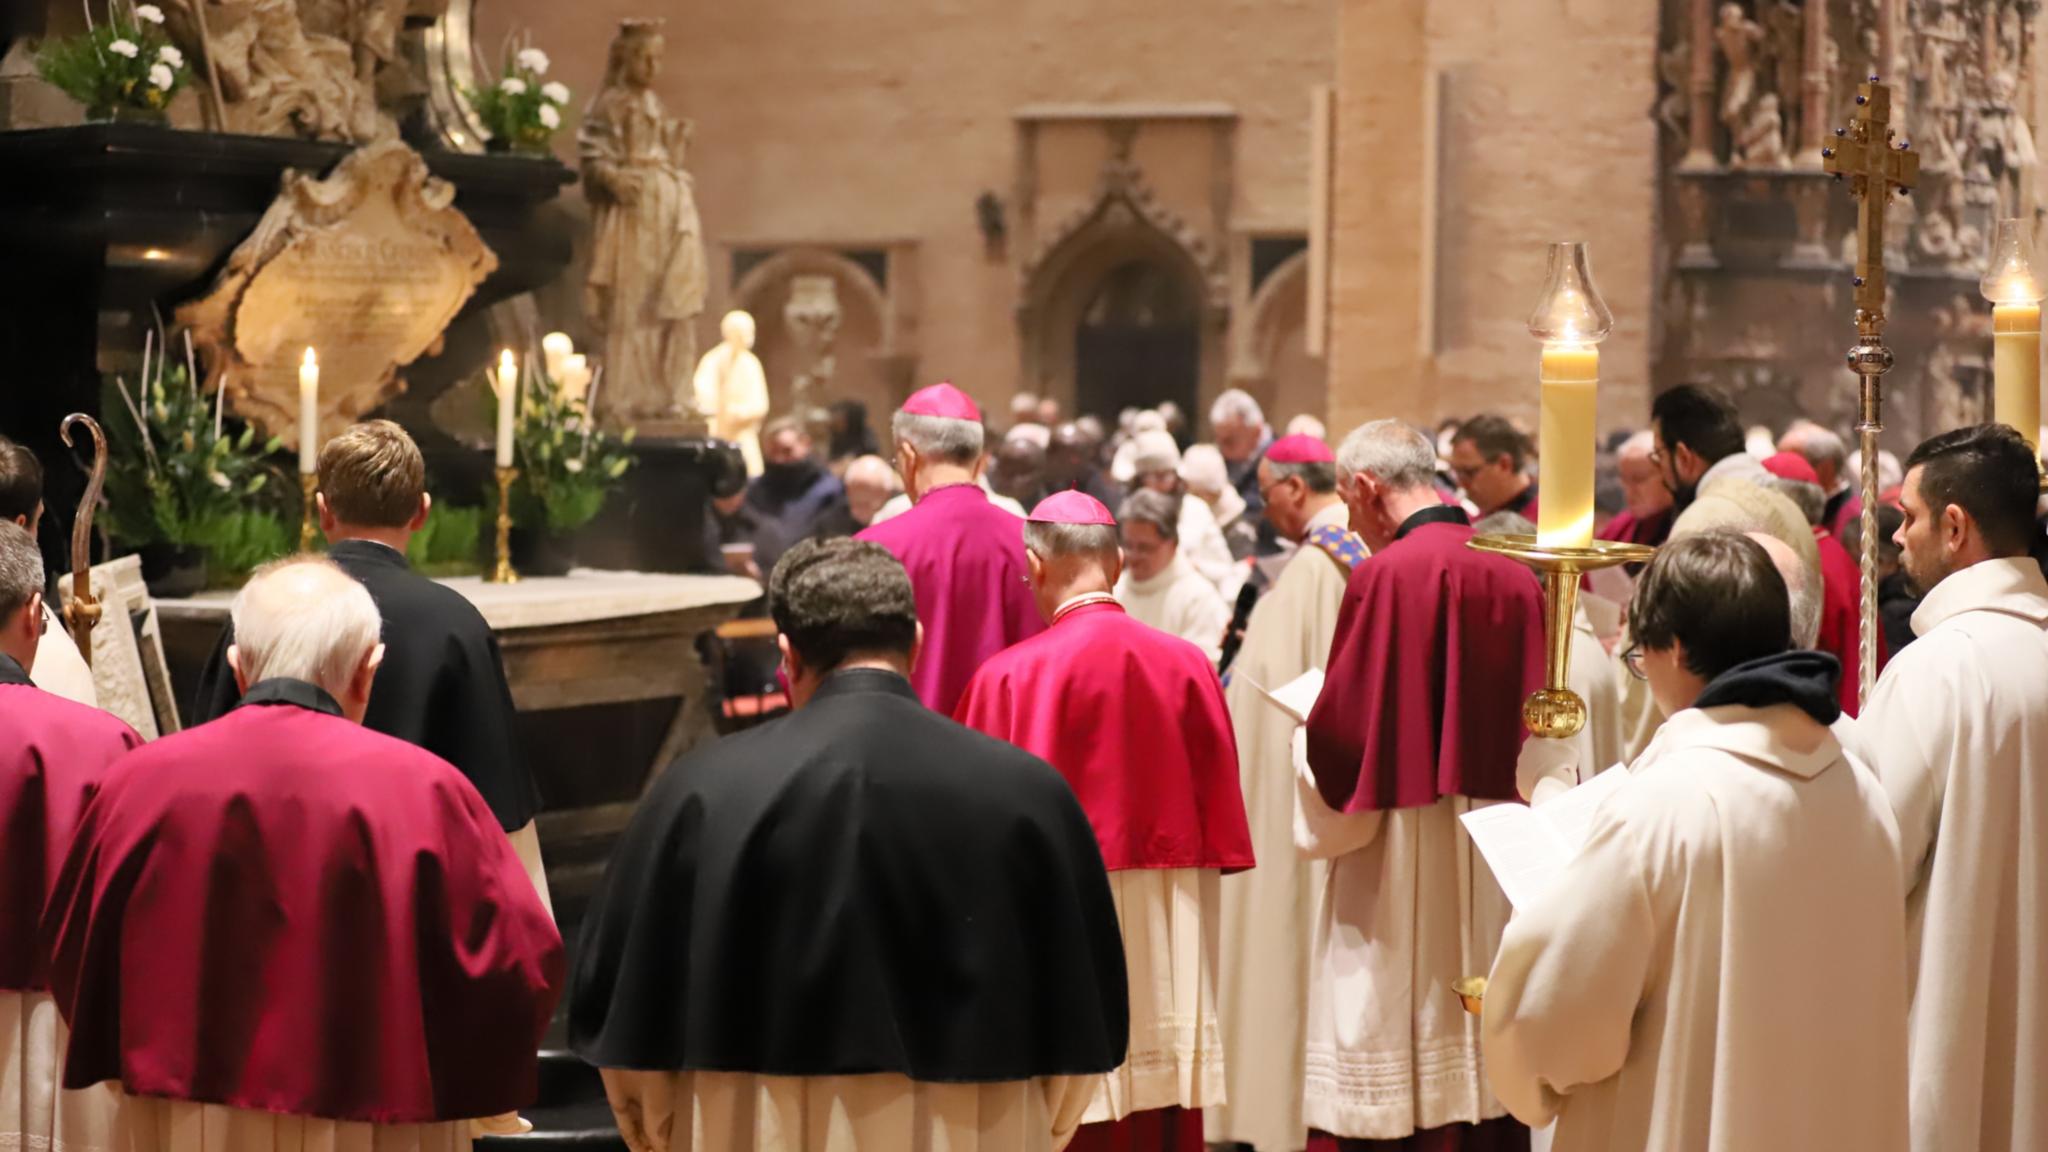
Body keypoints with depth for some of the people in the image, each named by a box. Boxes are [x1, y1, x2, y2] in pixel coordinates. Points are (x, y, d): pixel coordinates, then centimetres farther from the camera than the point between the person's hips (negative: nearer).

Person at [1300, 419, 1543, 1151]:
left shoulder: (1388, 574, -14)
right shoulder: (1515, 574, 4)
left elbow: (1343, 735, -13)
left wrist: (1307, 728, 7)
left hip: (1403, 871, -7)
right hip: (1500, 869, 7)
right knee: (1485, 1076, 12)